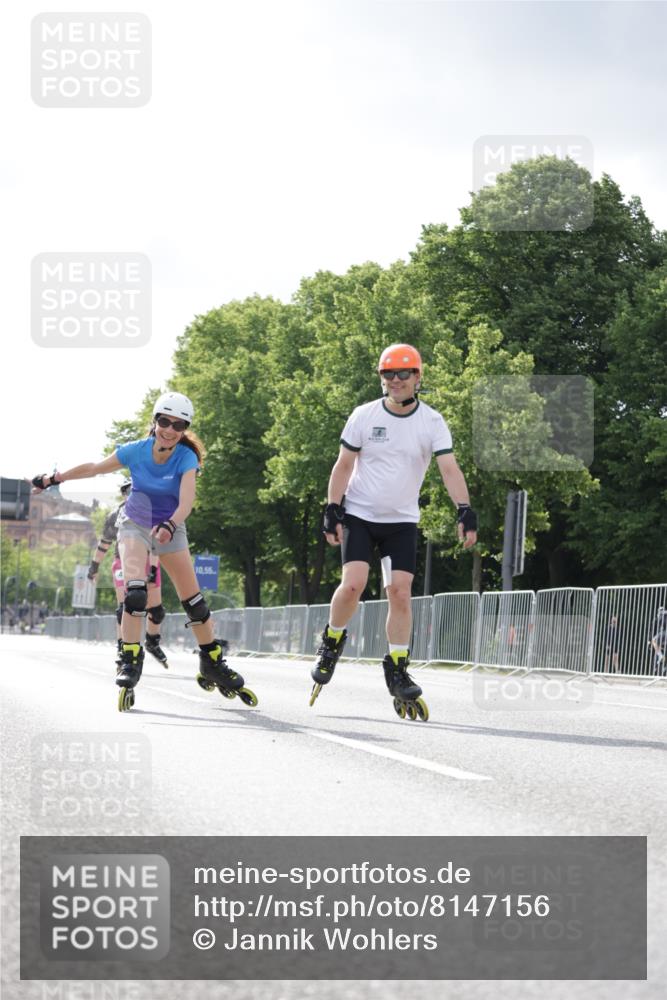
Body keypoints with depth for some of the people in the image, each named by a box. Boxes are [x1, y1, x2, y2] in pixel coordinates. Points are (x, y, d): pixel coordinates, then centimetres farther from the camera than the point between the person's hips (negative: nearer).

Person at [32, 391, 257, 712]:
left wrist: (170, 525, -57)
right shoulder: (135, 451, -18)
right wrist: (52, 479, 4)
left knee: (193, 599, 2)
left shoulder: (186, 458, -23)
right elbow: (94, 468, -4)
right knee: (135, 590, -24)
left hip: (170, 529, 1)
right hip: (135, 525, -1)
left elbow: (186, 498, -38)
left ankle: (213, 665, 17)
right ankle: (130, 662, -21)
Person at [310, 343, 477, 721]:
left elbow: (450, 468, -13)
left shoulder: (432, 422, -4)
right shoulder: (364, 416, -4)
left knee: (401, 592, -7)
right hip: (359, 515, -1)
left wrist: (466, 511, -26)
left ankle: (398, 671, 5)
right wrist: (333, 511, -6)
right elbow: (343, 465, 2)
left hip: (402, 521, 1)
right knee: (353, 583, -17)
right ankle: (332, 643, 9)